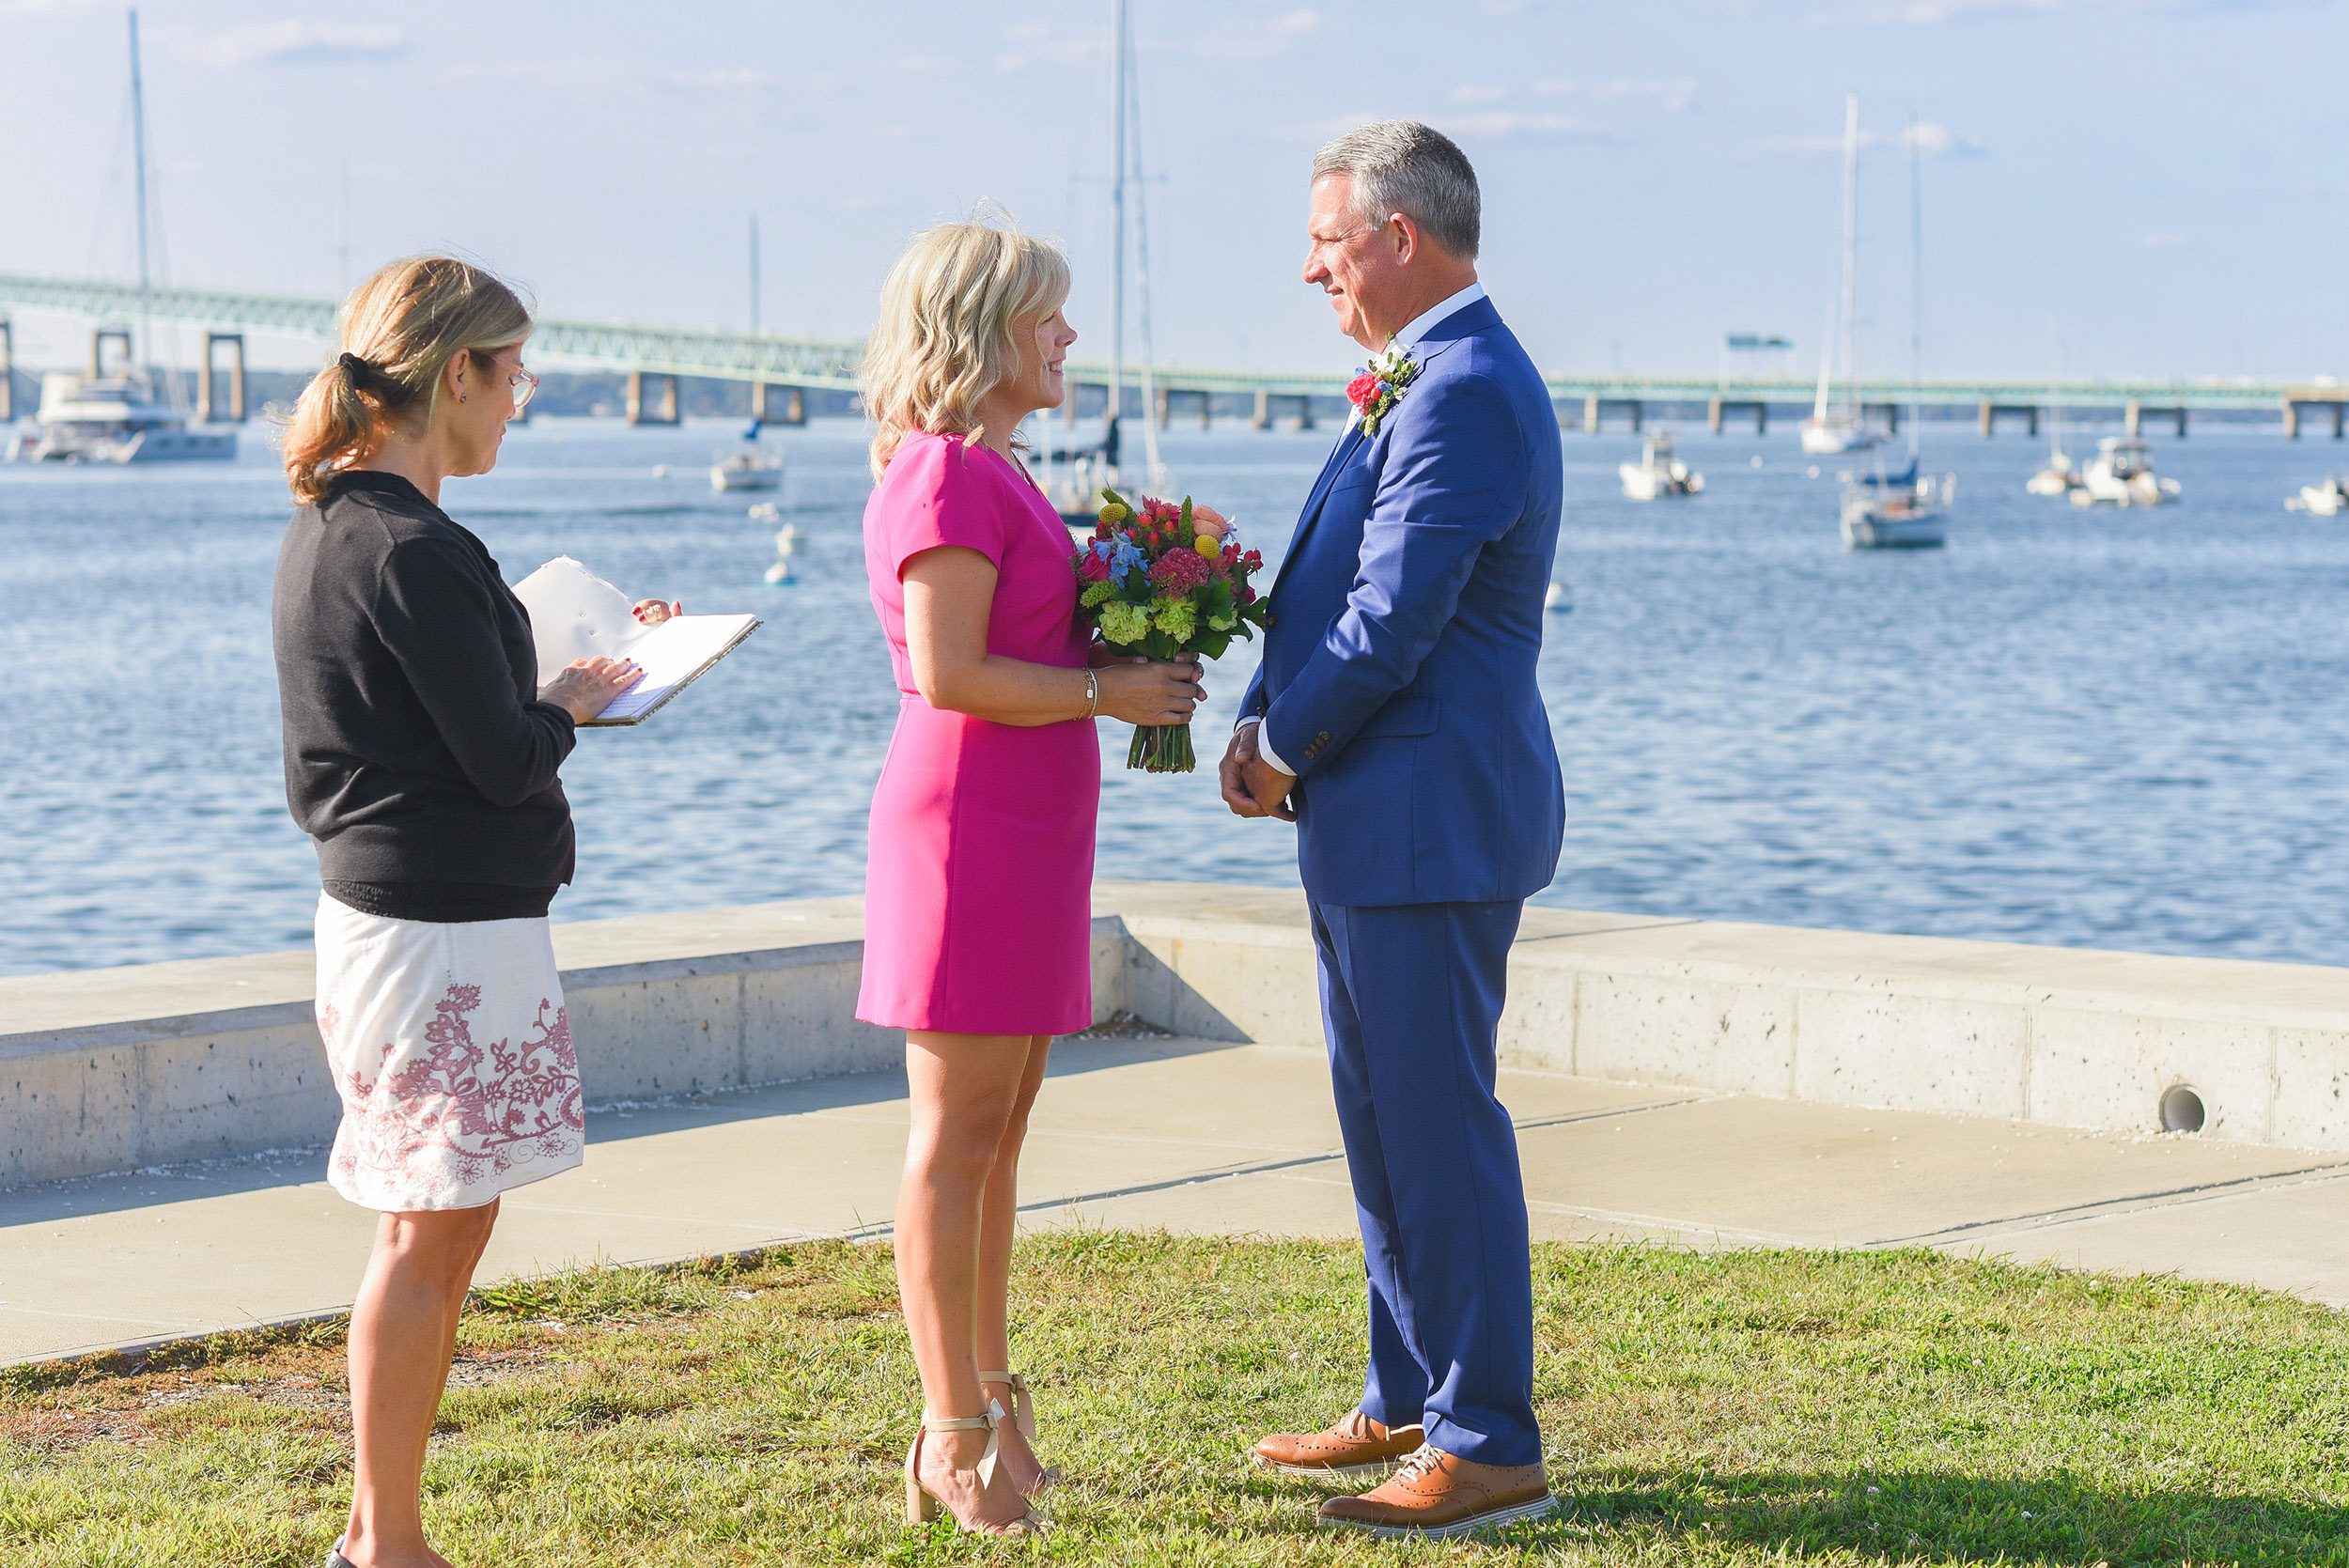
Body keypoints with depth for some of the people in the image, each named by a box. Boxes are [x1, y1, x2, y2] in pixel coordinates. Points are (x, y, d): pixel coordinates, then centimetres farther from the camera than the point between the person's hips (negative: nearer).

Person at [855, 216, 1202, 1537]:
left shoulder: (993, 472, 17)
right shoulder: (946, 474, -14)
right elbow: (949, 672, -21)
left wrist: (1133, 666, 8)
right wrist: (1103, 691, -14)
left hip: (1027, 832, 10)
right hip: (970, 824, -10)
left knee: (998, 1127, 14)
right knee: (959, 1131, -4)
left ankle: (993, 1395, 23)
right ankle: (954, 1438, 2)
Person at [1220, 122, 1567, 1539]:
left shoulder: (1462, 391, -18)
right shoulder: (1429, 383, 16)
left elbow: (1391, 621, -21)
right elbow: (1340, 588, 18)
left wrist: (1284, 748, -6)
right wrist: (1266, 721, 3)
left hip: (1430, 823, -11)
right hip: (1386, 823, 11)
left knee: (1440, 1126, -6)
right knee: (1388, 1118, 17)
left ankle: (1490, 1447, 1)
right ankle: (1412, 1405, 28)